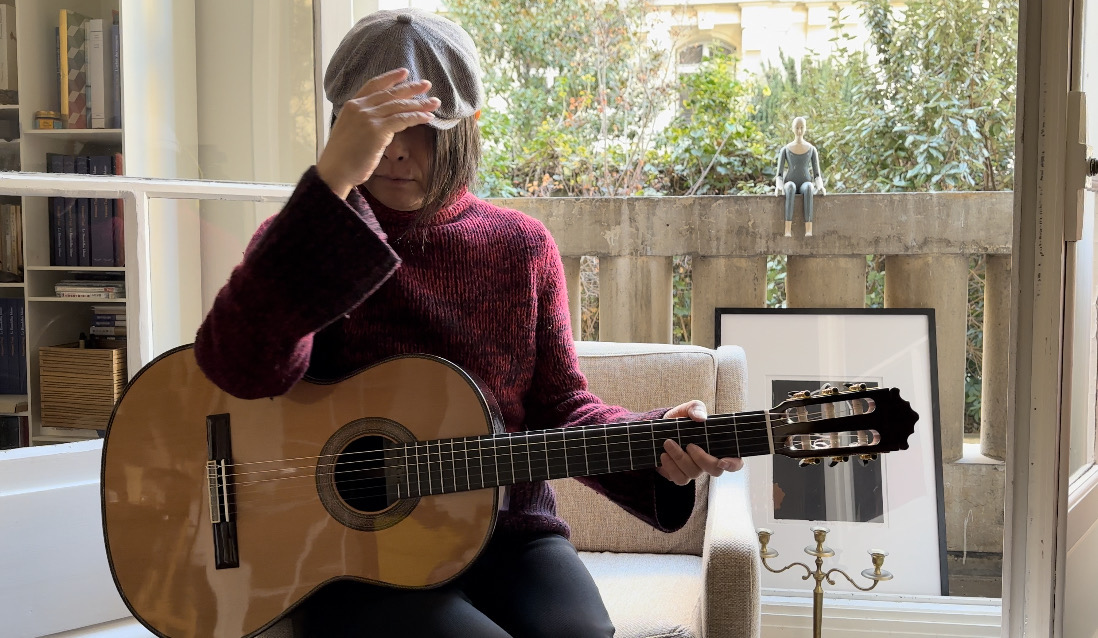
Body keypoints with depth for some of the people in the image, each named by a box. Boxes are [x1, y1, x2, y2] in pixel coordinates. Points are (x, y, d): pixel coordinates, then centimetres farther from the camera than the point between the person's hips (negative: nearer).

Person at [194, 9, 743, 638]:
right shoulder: (302, 242, -2)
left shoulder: (520, 246, 7)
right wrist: (334, 179, -30)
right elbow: (243, 366, -23)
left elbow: (561, 407, 7)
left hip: (508, 532, 3)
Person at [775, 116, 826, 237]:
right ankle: (788, 228, -51)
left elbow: (817, 175, 7)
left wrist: (820, 187, -16)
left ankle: (808, 229, -51)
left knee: (808, 187, -42)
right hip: (790, 185, 0)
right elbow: (779, 175, 3)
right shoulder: (784, 150, 9)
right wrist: (778, 187, -20)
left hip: (805, 185, 1)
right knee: (791, 187, -43)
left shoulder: (812, 149, 11)